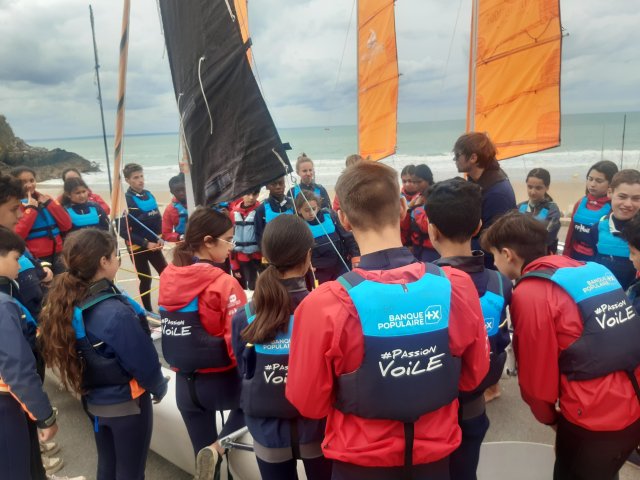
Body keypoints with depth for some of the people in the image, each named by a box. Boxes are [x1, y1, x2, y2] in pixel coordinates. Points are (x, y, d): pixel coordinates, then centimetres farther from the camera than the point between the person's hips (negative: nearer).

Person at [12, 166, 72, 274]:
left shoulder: (45, 199, 11)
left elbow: (67, 225, 2)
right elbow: (17, 235, -17)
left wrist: (49, 203, -4)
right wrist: (31, 209, -13)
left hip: (57, 256, 5)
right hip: (34, 260, -5)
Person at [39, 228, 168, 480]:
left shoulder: (65, 302, -6)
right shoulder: (116, 313, -30)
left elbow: (67, 352, 6)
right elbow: (144, 362, -22)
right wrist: (159, 388, -2)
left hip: (93, 400, 7)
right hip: (126, 403, -7)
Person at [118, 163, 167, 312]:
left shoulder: (149, 195, 4)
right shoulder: (126, 200, -15)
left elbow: (157, 219, 13)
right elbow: (123, 231, -16)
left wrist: (159, 238, -1)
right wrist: (145, 243, -18)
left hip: (153, 244, 6)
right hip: (137, 247, -5)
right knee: (146, 279, 4)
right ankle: (148, 312, 19)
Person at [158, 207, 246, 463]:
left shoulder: (167, 277, -1)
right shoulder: (223, 283, -20)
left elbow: (171, 325, 7)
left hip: (184, 382, 6)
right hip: (219, 379, -5)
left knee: (203, 452, 21)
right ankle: (221, 445, 7)